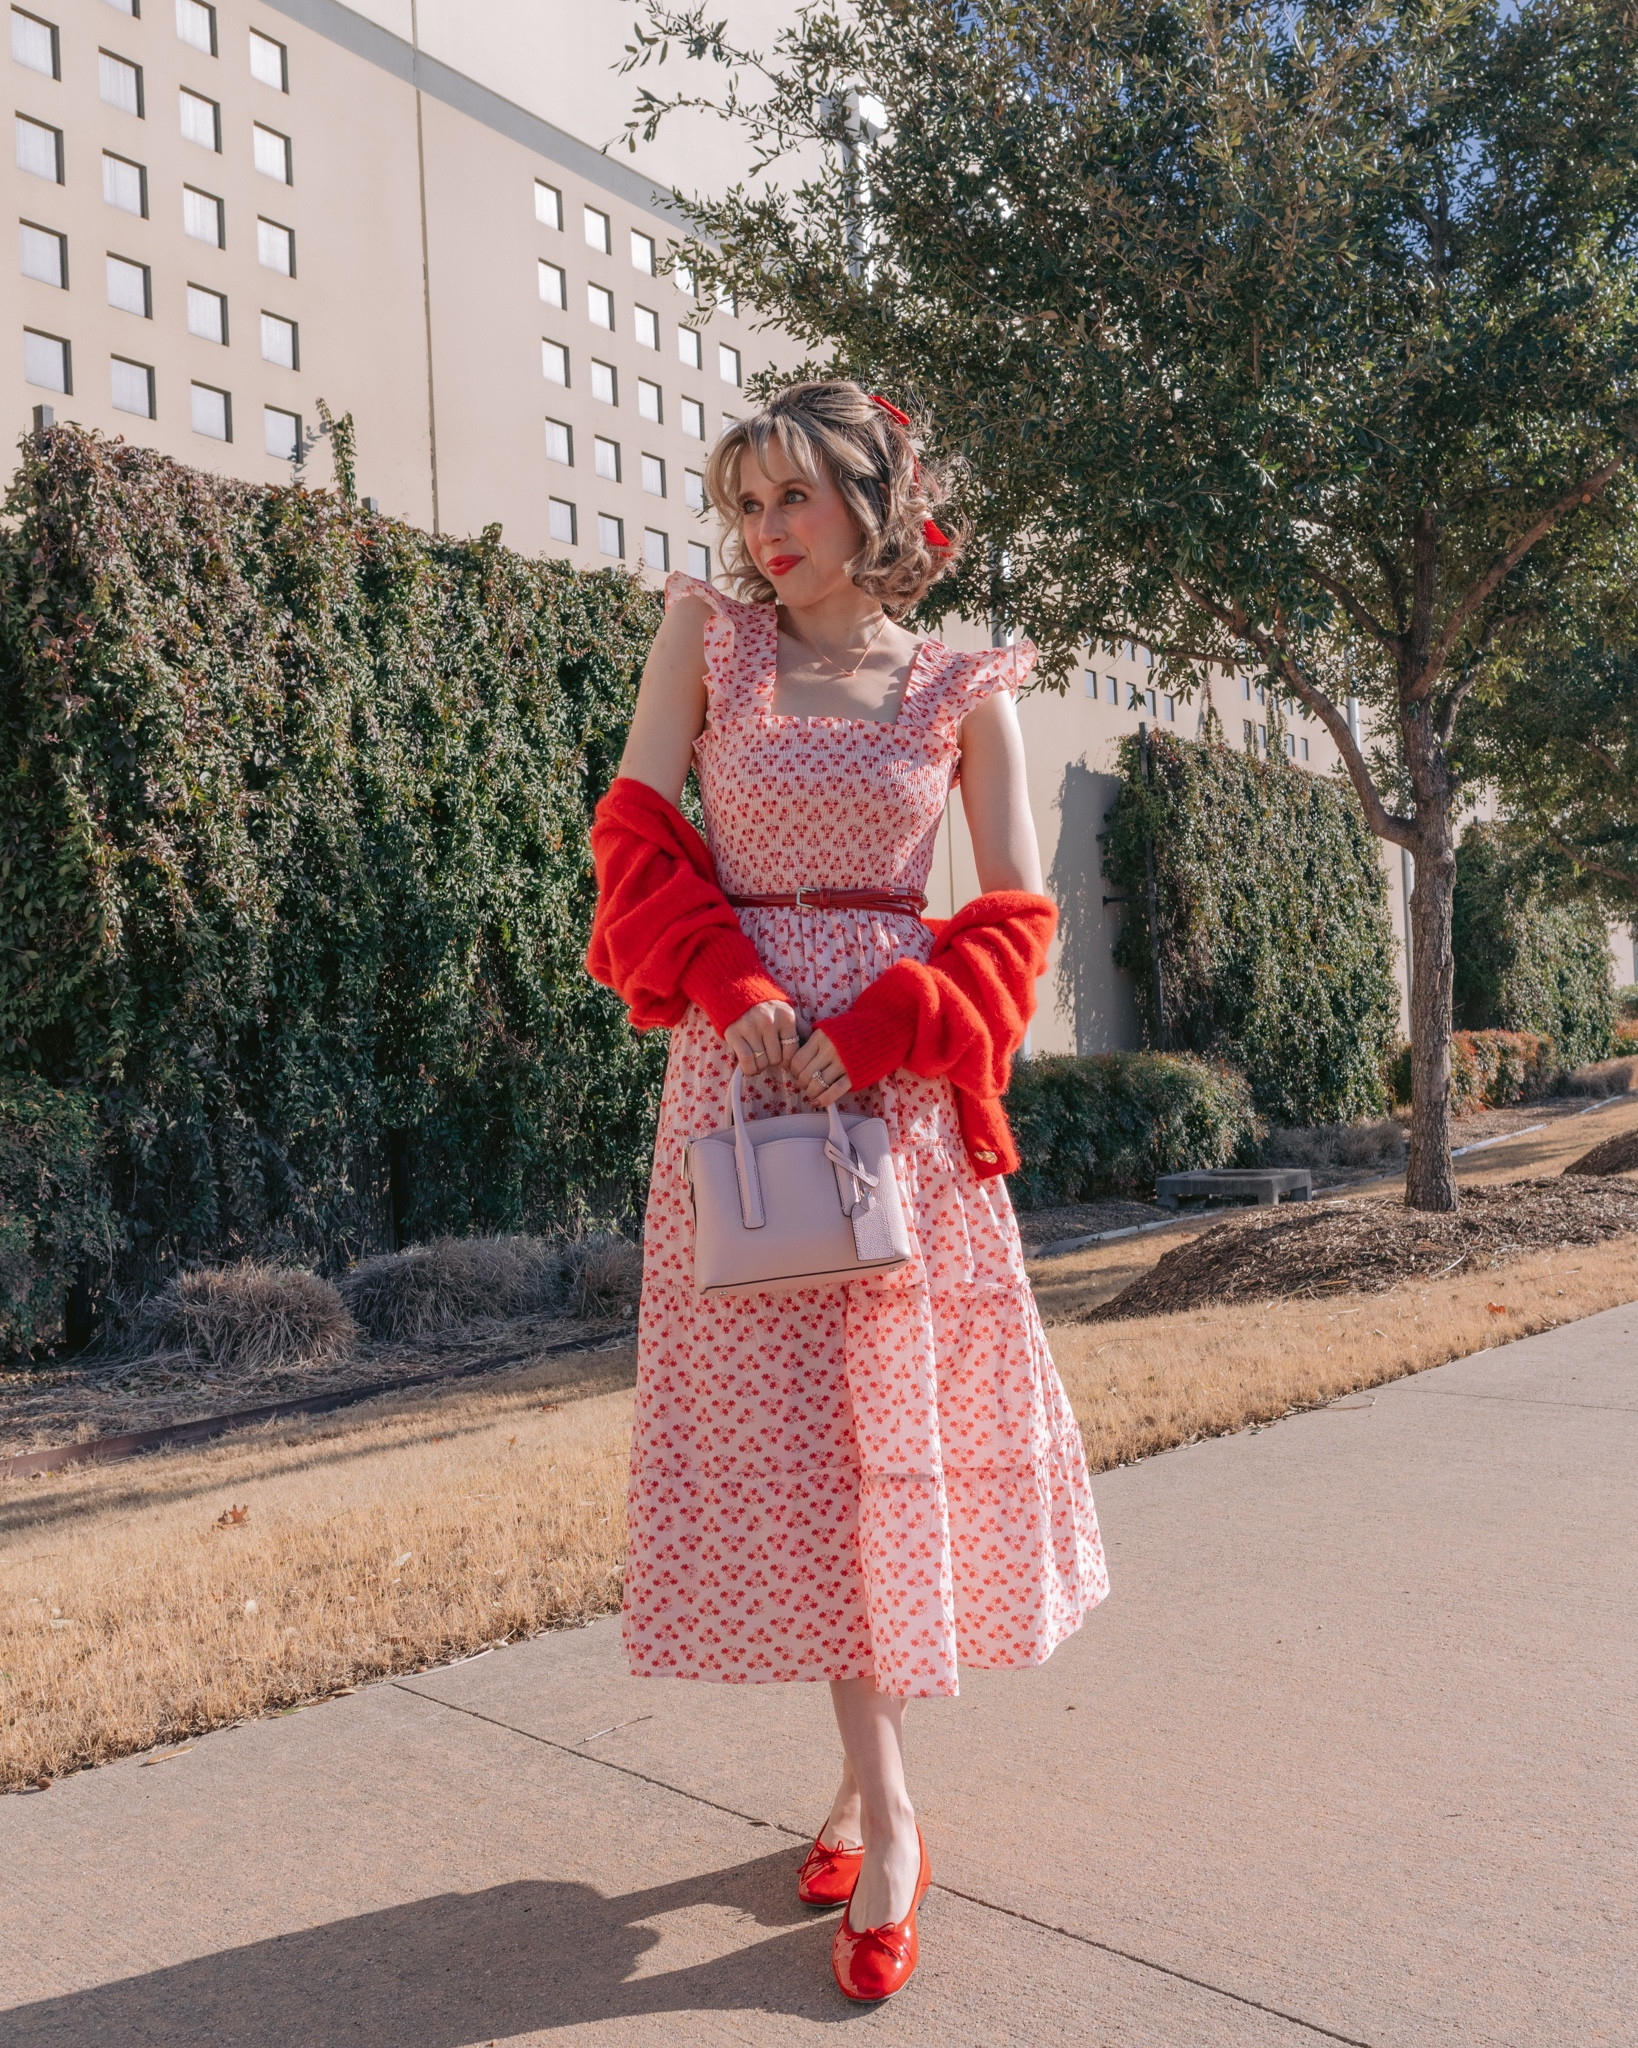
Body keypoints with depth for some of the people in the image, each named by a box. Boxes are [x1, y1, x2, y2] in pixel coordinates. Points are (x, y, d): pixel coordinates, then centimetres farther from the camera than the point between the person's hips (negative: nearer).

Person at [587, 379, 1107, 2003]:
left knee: (901, 1405, 2)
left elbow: (1012, 915, 2)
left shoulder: (962, 688, 5)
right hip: (744, 1056, 0)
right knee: (781, 1415, 0)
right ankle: (883, 1809, 14)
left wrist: (869, 1036, -11)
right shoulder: (705, 636, 7)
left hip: (896, 1072, 0)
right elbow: (637, 834, 2)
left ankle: (868, 1775, 22)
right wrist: (734, 987, -13)